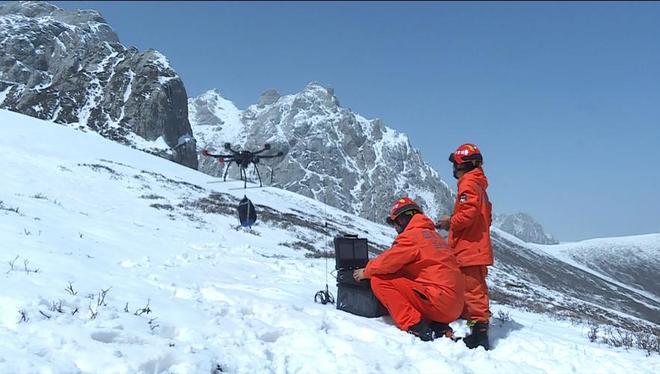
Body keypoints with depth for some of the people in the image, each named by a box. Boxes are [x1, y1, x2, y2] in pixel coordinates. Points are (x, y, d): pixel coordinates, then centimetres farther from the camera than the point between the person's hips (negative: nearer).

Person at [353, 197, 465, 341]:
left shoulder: (412, 234, -5)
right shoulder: (432, 234, 22)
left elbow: (388, 261, -8)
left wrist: (366, 271, 11)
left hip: (438, 300, -9)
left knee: (379, 280, -4)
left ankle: (415, 327, -12)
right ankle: (438, 326, 8)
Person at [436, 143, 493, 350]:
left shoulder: (468, 184, -10)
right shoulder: (478, 185, 21)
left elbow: (469, 212, -25)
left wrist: (451, 222, -8)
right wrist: (452, 222, 15)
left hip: (469, 249, -11)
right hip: (476, 247, 11)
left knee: (473, 289, -8)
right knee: (472, 289, 15)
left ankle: (479, 331, -6)